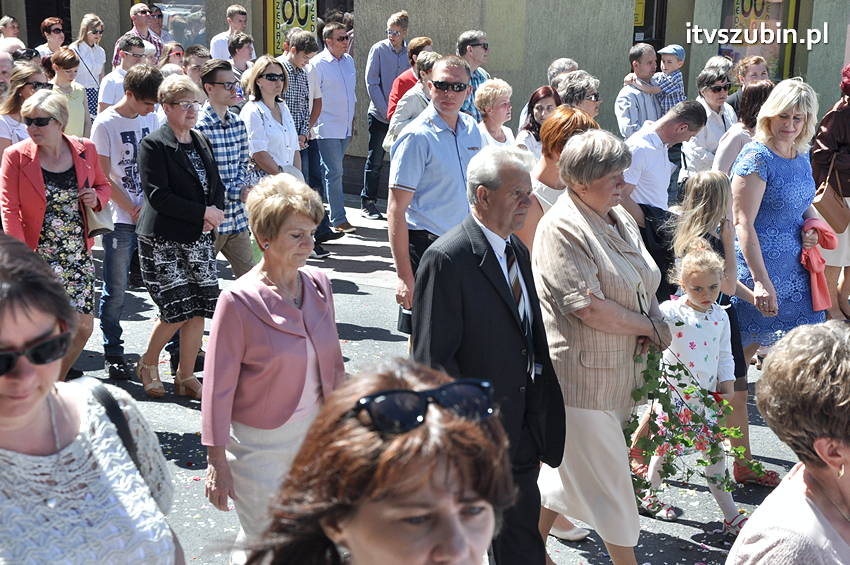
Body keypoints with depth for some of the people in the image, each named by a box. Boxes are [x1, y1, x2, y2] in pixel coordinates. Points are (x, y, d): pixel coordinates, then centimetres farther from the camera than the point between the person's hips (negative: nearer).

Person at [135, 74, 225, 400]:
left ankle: (186, 378, 17)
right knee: (178, 310, -7)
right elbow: (158, 196, -16)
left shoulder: (201, 141, 13)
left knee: (199, 310, 3)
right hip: (163, 240, -6)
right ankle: (148, 363, 19)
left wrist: (217, 211, -4)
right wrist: (202, 213, -17)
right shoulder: (154, 145, -9)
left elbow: (216, 184, 17)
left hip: (199, 238, 7)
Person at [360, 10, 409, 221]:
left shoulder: (409, 53, 5)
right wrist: (386, 112, -11)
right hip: (379, 115, -3)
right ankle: (367, 204, 9)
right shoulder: (379, 49, -4)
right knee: (375, 160, 1)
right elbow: (372, 83, -6)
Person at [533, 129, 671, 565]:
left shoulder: (620, 218, 11)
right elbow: (587, 306, -23)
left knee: (572, 467, 17)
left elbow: (643, 287, 16)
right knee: (607, 478, 3)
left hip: (618, 372, 9)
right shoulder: (562, 229, -17)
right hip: (582, 376, -8)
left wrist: (653, 327, -4)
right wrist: (651, 328, -12)